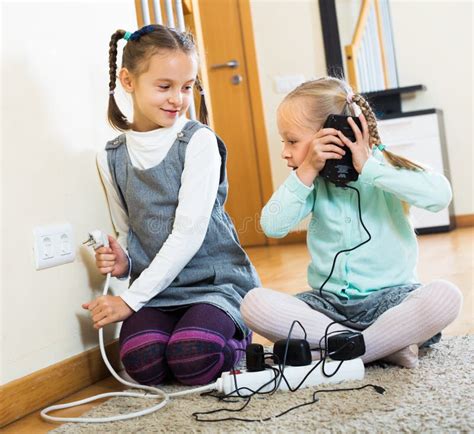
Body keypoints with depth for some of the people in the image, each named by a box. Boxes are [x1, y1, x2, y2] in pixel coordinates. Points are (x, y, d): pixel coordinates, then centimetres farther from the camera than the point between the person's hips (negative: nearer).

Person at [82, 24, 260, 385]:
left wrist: (131, 299, -16)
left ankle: (235, 336, 6)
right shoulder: (112, 157, 6)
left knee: (192, 361, -28)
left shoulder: (198, 142, -8)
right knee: (142, 362, -24)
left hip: (216, 281, -3)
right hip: (157, 289, 3)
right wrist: (123, 259, -9)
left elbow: (189, 232, -15)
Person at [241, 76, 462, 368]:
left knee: (446, 297, -32)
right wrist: (306, 171, -17)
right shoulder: (312, 181, 4)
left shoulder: (384, 165, -5)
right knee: (254, 304, -22)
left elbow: (440, 196, -24)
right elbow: (273, 227, -11)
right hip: (328, 302, 3)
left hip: (389, 296, -3)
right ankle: (388, 344, -19)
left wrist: (369, 168, -21)